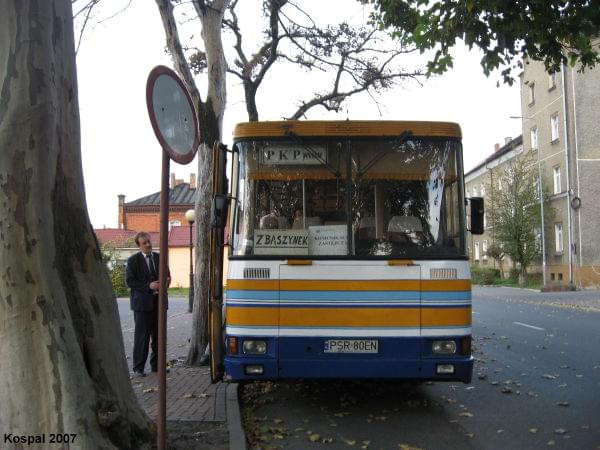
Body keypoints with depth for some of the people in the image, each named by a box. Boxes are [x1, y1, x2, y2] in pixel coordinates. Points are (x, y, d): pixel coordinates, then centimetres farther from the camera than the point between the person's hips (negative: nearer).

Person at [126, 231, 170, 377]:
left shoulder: (159, 258, 11)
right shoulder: (133, 260, -2)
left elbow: (167, 276, 18)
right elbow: (129, 281, -8)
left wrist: (166, 282, -6)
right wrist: (148, 286, -18)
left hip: (158, 302, 5)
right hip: (142, 303, -5)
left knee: (158, 335, 10)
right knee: (142, 336, -2)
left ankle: (156, 365, 22)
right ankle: (138, 368, 6)